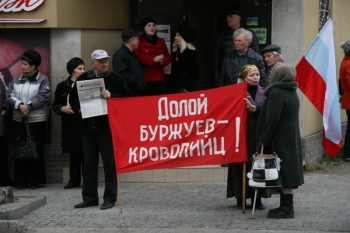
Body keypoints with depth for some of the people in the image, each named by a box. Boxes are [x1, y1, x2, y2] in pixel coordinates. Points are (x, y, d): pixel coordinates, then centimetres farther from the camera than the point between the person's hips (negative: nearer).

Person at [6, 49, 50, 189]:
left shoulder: (42, 80, -2)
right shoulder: (16, 80, 11)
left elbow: (44, 97, -13)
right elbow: (9, 96, 1)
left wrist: (29, 106, -20)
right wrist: (20, 105, -16)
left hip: (37, 121, -4)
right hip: (18, 120, 4)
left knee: (36, 150, -1)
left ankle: (36, 180, 5)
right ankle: (22, 180, 9)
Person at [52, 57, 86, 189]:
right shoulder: (62, 86, 10)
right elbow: (55, 105, 11)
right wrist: (63, 108, -8)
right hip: (70, 124, 2)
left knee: (86, 152, -3)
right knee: (73, 153, 7)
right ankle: (74, 180, 14)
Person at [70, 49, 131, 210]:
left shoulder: (115, 79, 1)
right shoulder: (83, 79, 10)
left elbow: (127, 96, -4)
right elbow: (73, 98, 18)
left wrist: (111, 96, -17)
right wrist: (78, 109, 0)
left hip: (108, 128, -4)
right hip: (88, 127, 4)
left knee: (110, 164, -1)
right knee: (89, 164, 9)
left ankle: (110, 198, 6)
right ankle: (89, 198, 16)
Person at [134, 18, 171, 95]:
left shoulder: (161, 41, 19)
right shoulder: (139, 41, 1)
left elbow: (168, 57, 15)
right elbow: (137, 57, -13)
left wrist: (163, 61, -9)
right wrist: (153, 59, -19)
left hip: (158, 78, 5)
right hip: (145, 78, -5)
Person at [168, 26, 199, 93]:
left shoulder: (190, 53, -8)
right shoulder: (176, 51, 15)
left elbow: (194, 73, -13)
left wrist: (188, 88, -19)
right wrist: (170, 85, 16)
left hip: (183, 88, -8)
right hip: (174, 87, 8)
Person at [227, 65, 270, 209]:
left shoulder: (262, 92, 10)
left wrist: (254, 109, -15)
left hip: (258, 133, 4)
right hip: (243, 133, -4)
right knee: (242, 164, -1)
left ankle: (257, 198, 8)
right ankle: (240, 197, 9)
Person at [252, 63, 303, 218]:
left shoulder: (276, 92, -17)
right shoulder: (292, 92, 12)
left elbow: (272, 118, -21)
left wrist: (264, 138, -13)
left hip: (280, 141, -9)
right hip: (291, 140, 9)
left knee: (284, 174, -6)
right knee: (287, 173, 12)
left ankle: (286, 208, -4)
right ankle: (286, 206, 18)